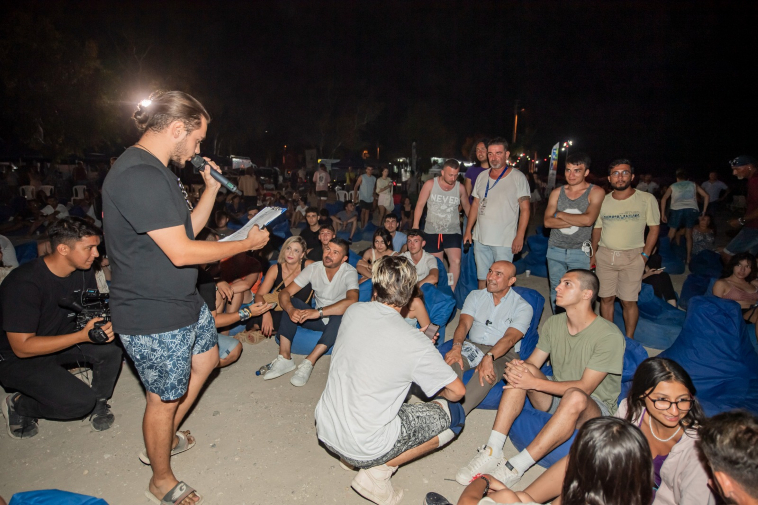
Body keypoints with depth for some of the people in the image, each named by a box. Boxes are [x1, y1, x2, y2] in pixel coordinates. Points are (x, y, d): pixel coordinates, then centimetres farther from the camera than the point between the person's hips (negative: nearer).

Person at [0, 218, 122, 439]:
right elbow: (22, 347, -28)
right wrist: (82, 336, -36)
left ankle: (99, 404, 5)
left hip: (61, 340, 6)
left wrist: (105, 324, -21)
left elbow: (94, 312, 4)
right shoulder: (25, 283, -30)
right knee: (81, 401, -22)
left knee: (110, 347, -21)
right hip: (18, 359, -6)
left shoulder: (84, 272, -10)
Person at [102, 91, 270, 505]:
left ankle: (167, 437, 47)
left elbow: (186, 229, 13)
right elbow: (181, 251, -28)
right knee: (164, 399, 8)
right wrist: (247, 243, -18)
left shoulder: (156, 172, 10)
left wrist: (211, 188, 5)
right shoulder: (139, 175, -26)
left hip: (182, 301, 11)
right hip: (153, 318, -11)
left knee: (206, 359, 26)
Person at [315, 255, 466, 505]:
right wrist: (440, 396, 16)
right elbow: (457, 391, -6)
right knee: (453, 414, 5)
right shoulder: (416, 344, -20)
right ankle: (377, 472, 3)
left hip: (324, 429, 6)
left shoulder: (353, 312, -6)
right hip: (365, 448, -6)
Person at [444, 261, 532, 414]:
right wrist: (457, 347, -25)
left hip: (503, 354, -3)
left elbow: (510, 338, -16)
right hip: (472, 346, 3)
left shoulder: (523, 307, -1)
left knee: (487, 373, -36)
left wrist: (489, 357, -34)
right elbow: (464, 324, -3)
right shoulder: (476, 296, 11)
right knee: (453, 359, -31)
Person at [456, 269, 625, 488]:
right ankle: (492, 453, -25)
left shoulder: (610, 336, -20)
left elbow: (584, 387, -23)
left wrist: (534, 382, -28)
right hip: (555, 395, 6)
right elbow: (533, 363, 1)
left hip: (594, 407, -5)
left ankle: (515, 468, -32)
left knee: (575, 396, -39)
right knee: (522, 370, -22)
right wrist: (517, 366, -25)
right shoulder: (553, 324, -1)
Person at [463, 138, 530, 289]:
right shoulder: (482, 177, 9)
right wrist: (468, 230, 11)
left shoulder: (518, 177, -5)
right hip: (480, 239, 5)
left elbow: (525, 209, -6)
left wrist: (520, 237, -13)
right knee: (482, 278, 13)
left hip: (505, 241, -5)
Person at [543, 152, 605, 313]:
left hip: (580, 252, -3)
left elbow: (588, 219, -20)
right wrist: (577, 220, -15)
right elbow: (547, 221, -6)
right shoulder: (557, 192, 5)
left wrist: (561, 215, -8)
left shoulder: (596, 192, -4)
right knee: (556, 292, 12)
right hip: (555, 250, 4)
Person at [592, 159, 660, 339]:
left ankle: (629, 340, 14)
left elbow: (654, 228, 1)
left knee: (629, 301, -1)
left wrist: (645, 255, -6)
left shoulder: (646, 199, -1)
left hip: (632, 256, -3)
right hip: (604, 255, 3)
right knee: (606, 298, 7)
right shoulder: (603, 200, 8)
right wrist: (593, 254, 7)